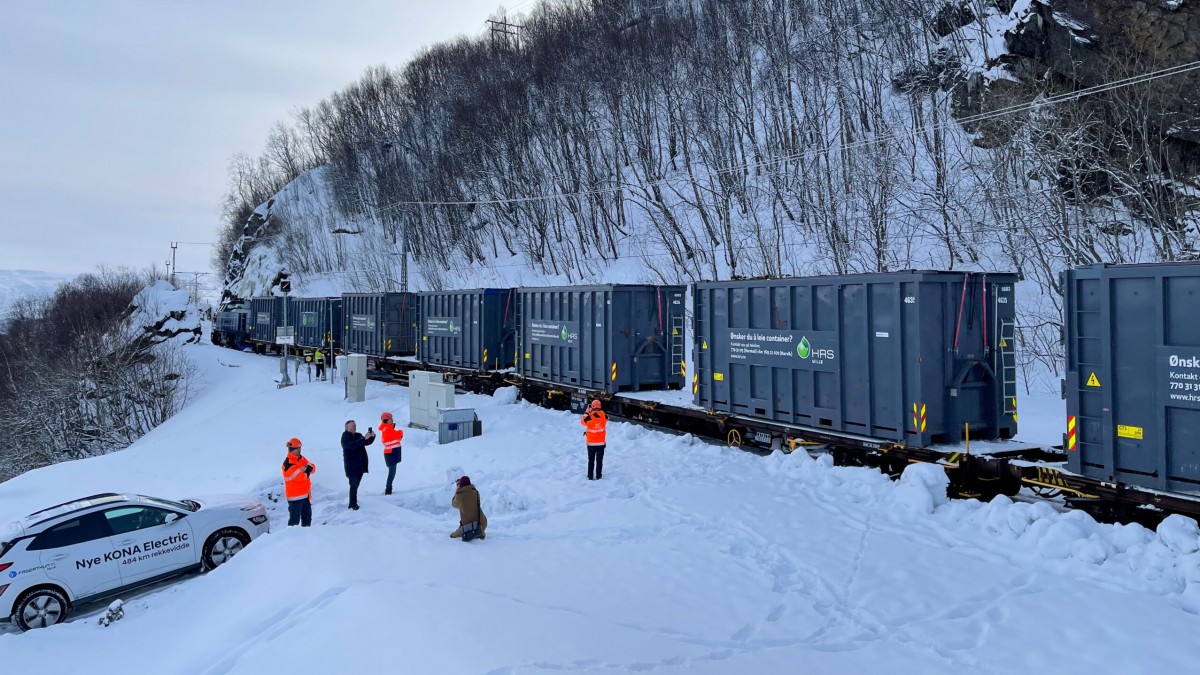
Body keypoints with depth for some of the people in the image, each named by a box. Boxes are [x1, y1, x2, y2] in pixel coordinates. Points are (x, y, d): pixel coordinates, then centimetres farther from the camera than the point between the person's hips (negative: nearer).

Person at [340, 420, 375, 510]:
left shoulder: (358, 435, 9)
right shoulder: (345, 437, -10)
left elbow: (367, 442, 13)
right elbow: (352, 445, -29)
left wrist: (372, 436, -9)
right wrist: (364, 438, -36)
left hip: (360, 465, 6)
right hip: (351, 466, -6)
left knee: (356, 485, 14)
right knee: (354, 485, -7)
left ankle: (353, 502, 23)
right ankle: (353, 504, -2)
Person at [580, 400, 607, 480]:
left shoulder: (588, 417, -18)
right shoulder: (604, 416, -13)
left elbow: (582, 421, 5)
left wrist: (587, 413, 11)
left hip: (591, 443, -1)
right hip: (601, 443, 1)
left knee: (591, 460, 14)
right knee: (599, 460, 12)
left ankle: (590, 476, 17)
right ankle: (598, 476, 15)